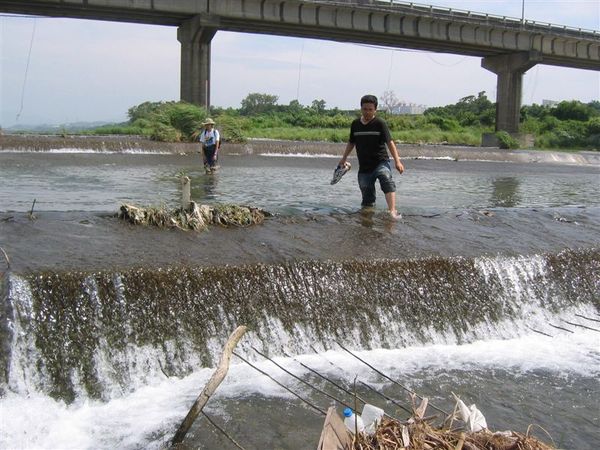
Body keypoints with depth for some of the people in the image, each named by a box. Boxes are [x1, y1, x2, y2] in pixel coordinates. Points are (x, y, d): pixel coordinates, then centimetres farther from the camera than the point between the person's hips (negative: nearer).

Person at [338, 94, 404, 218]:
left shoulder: (380, 123, -4)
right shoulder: (355, 124, 8)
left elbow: (389, 142, -11)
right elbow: (351, 143, 24)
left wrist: (397, 161, -21)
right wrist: (344, 158, 29)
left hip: (381, 162, -5)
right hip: (364, 167, 5)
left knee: (387, 180, -33)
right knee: (367, 200, 4)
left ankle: (392, 212, -47)